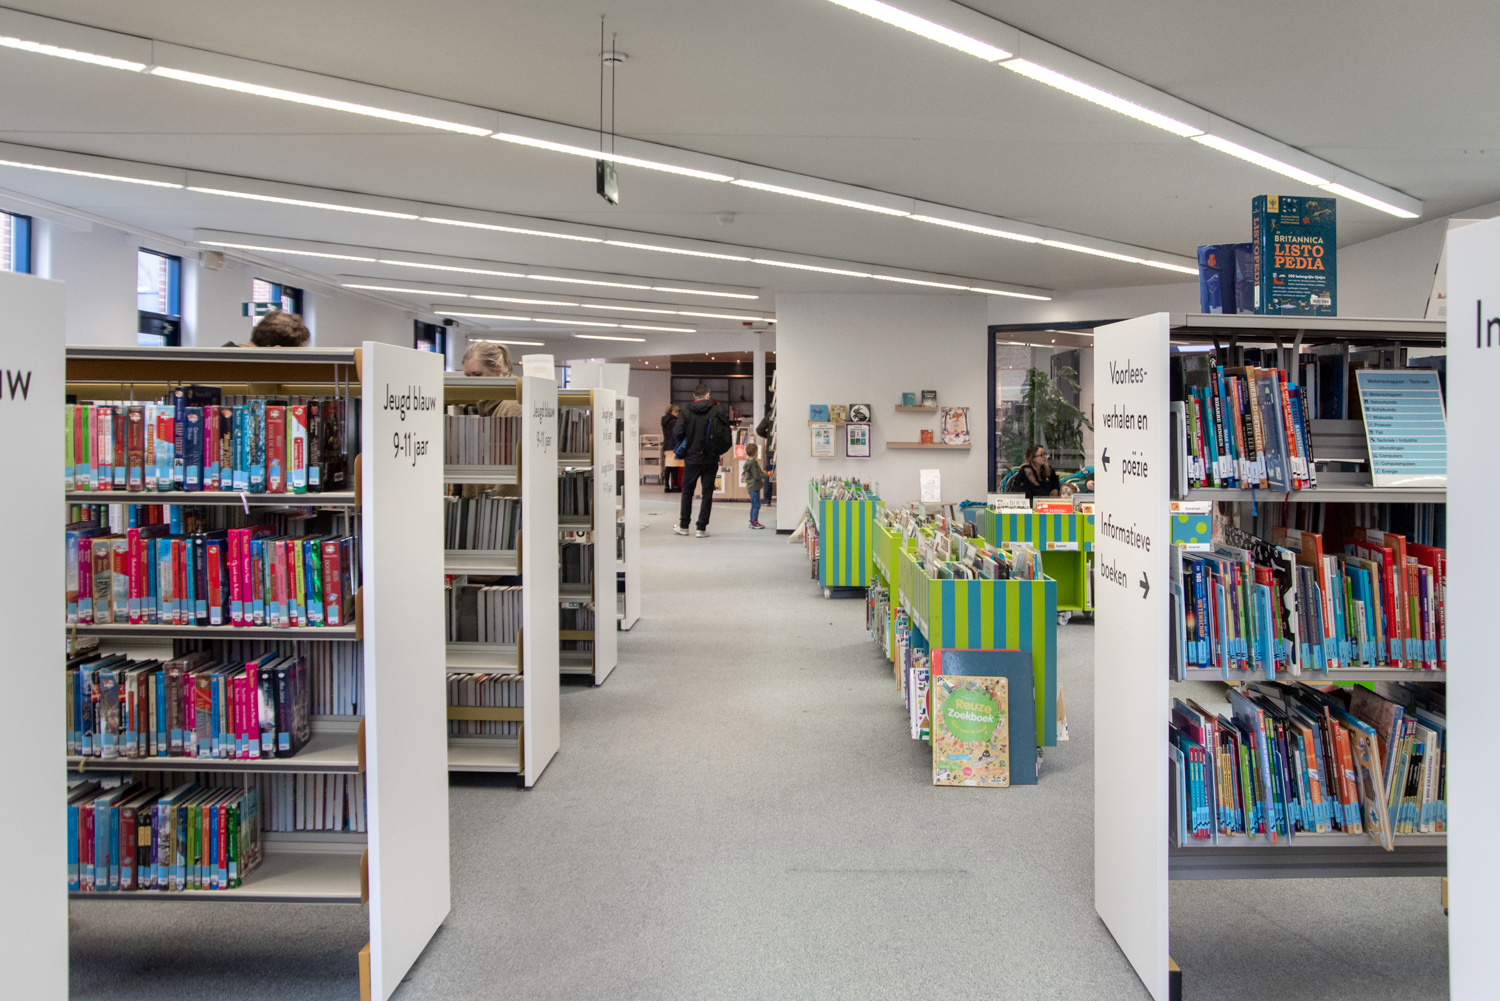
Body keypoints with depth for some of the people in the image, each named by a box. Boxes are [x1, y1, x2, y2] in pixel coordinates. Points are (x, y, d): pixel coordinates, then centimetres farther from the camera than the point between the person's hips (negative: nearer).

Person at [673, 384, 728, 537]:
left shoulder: (686, 411, -4)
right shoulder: (717, 410, -5)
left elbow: (677, 433, -7)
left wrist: (680, 451, 9)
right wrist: (720, 451, 11)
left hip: (691, 458, 1)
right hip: (711, 459, -1)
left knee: (687, 491, 15)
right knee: (707, 493, 5)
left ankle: (683, 526, 19)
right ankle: (702, 528, 2)